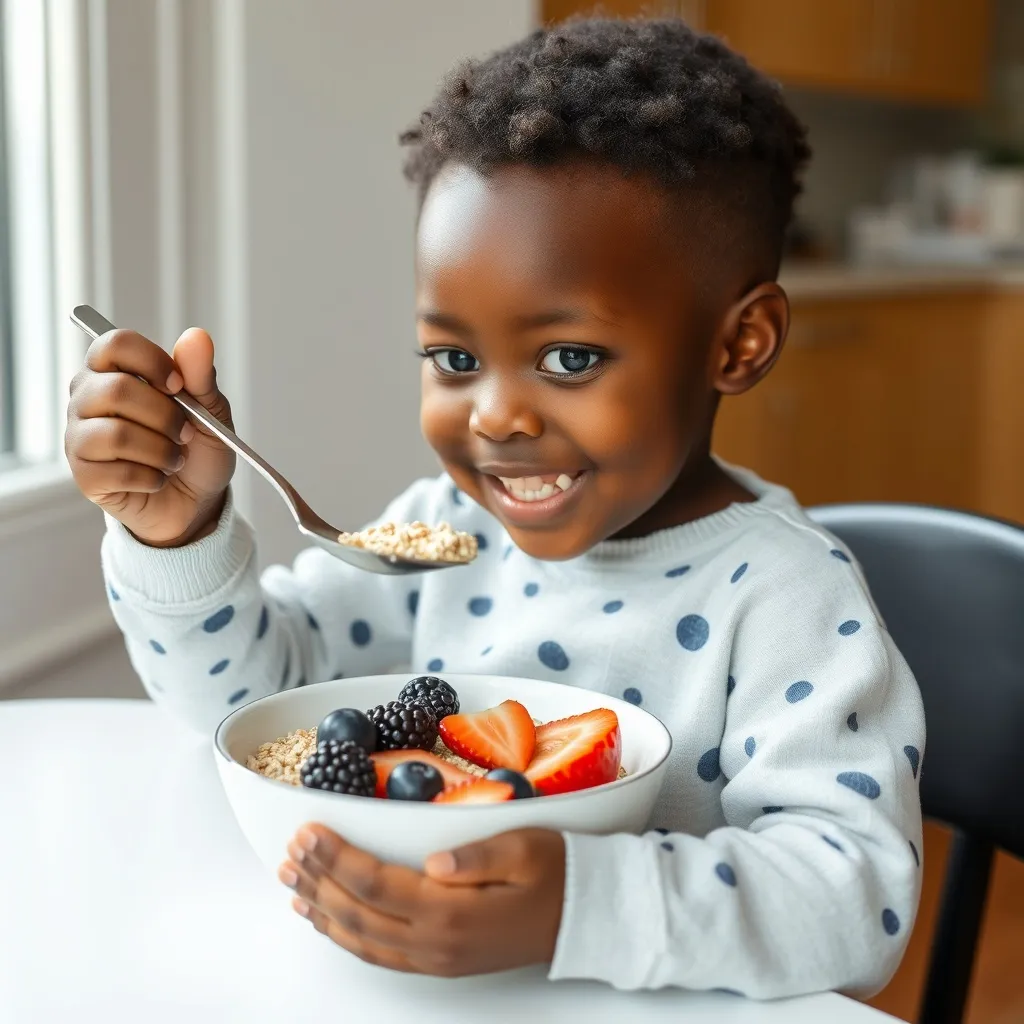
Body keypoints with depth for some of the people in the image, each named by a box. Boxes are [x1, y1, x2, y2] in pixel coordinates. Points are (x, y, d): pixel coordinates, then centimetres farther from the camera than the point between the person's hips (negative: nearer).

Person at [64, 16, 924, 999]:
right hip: (418, 993, 4)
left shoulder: (783, 595, -17)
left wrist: (579, 908, -38)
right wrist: (179, 533, -14)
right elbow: (248, 685, 5)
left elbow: (863, 893, -24)